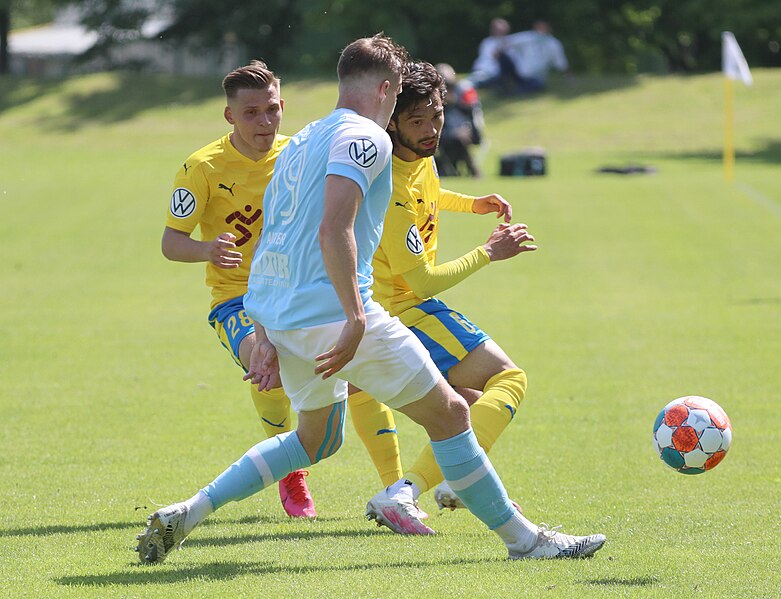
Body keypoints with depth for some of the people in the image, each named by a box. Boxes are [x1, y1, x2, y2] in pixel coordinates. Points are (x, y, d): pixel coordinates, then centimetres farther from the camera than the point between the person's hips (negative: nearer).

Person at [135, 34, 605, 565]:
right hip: (331, 309, -9)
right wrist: (356, 319, -24)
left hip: (278, 318, 9)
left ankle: (188, 512, 16)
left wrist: (266, 339, 21)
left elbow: (273, 245, 20)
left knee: (317, 438, 25)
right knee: (449, 414, 1)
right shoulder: (365, 137, -8)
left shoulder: (302, 142, 20)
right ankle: (522, 538, 7)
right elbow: (333, 230, -23)